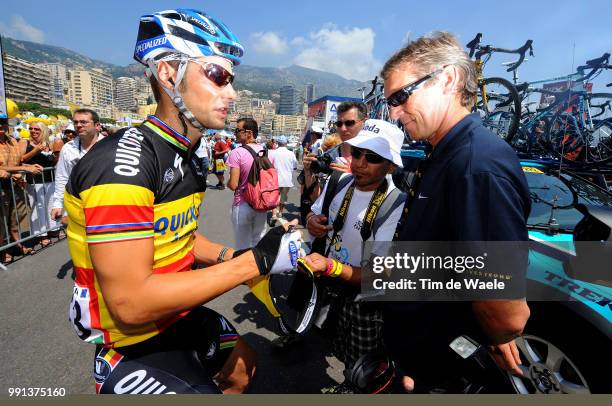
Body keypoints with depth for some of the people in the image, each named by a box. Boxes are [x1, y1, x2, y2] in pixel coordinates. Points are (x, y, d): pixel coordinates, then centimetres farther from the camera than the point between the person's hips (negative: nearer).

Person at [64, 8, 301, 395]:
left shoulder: (184, 156, 2)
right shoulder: (123, 161, -27)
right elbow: (131, 303, -30)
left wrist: (233, 257, -4)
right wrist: (255, 261, -29)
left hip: (179, 318, 9)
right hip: (135, 345, -8)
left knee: (241, 365, 25)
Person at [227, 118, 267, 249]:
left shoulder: (237, 153, -17)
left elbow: (233, 185, -19)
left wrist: (227, 183, 2)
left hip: (242, 205, -5)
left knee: (243, 245, 10)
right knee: (259, 242, 18)